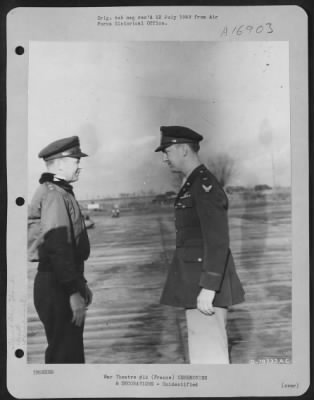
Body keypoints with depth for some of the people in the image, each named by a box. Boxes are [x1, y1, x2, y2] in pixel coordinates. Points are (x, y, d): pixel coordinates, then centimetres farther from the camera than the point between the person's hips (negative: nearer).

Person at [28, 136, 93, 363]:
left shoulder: (61, 193, 16)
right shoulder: (54, 195, -17)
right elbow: (58, 247, -25)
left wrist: (80, 282, 22)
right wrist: (74, 292, -24)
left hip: (63, 284, 10)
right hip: (57, 288, -10)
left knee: (71, 351, 20)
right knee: (63, 354, -2)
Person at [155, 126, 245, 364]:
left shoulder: (206, 186, -16)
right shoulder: (195, 185, 16)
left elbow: (218, 242, -22)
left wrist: (208, 288, -24)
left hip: (205, 284, -10)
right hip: (199, 282, 10)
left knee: (208, 355, -4)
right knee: (211, 351, 16)